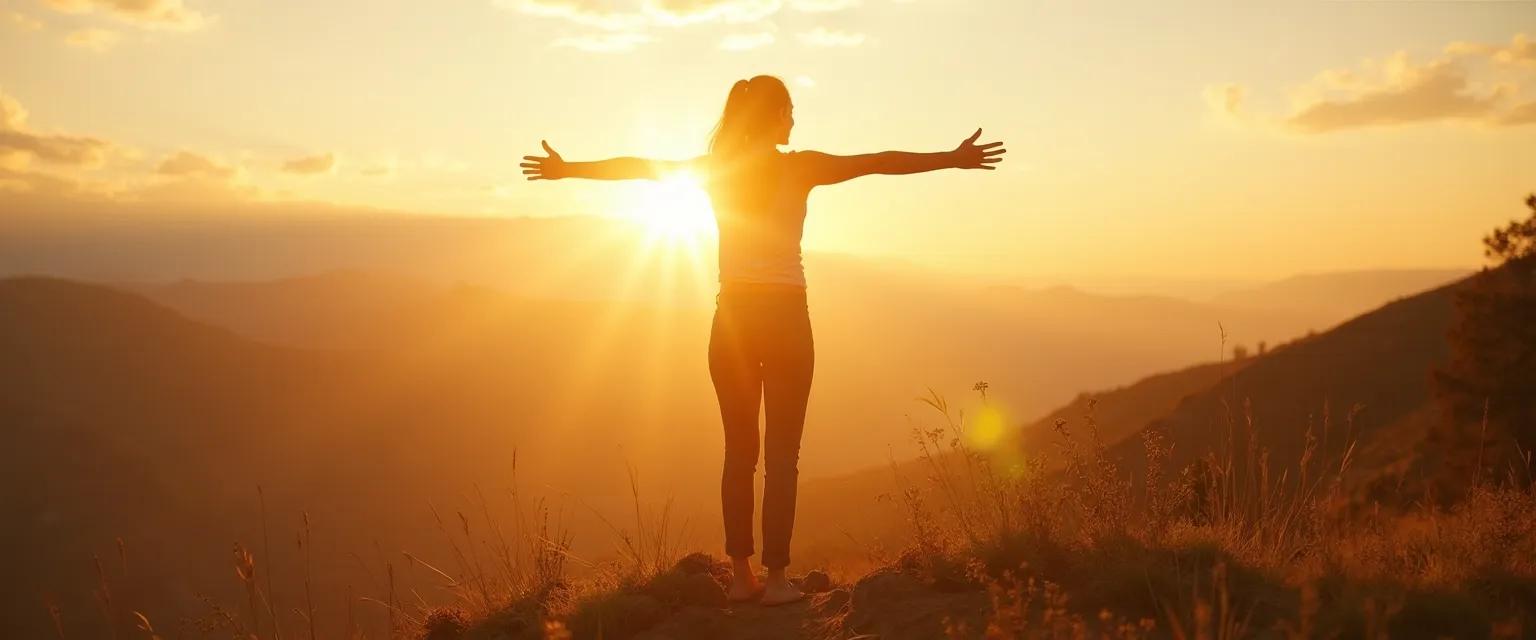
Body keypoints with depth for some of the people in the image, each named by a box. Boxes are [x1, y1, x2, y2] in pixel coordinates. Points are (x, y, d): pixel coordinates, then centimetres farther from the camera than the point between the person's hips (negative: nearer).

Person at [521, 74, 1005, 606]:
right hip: (784, 317, -4)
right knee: (782, 453, 0)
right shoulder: (800, 167, -5)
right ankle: (776, 578, 0)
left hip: (732, 318, 4)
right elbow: (881, 162, -10)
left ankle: (740, 575, 11)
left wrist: (566, 169, 22)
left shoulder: (715, 168, 5)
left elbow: (636, 167, 11)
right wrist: (952, 160, -10)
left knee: (739, 451, 9)